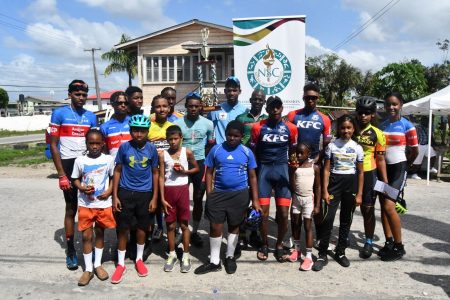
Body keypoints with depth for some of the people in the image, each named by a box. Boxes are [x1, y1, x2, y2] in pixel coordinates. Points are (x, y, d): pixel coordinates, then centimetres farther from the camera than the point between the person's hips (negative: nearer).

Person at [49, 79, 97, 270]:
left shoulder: (91, 116, 7)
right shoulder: (59, 114, -4)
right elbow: (53, 145, -6)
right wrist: (61, 175, -12)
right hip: (68, 165, -3)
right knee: (71, 208, 5)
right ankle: (70, 250, 17)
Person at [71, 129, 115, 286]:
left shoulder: (109, 159, -5)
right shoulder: (80, 160, -4)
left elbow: (113, 177, 5)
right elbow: (76, 179, 5)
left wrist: (109, 191, -11)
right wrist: (83, 188, -15)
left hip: (103, 204, 0)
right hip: (85, 204, 0)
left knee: (100, 233, 14)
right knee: (86, 235, 4)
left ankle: (98, 265, 30)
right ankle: (88, 269, 18)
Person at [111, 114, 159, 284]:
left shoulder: (151, 149, -5)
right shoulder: (124, 147, -7)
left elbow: (155, 173, 2)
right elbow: (117, 171, 0)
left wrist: (154, 198, 0)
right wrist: (114, 196, -3)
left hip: (145, 194, 1)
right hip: (125, 193, -1)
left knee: (142, 228, 13)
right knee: (123, 229, 6)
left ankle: (139, 259, 33)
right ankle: (120, 264, 23)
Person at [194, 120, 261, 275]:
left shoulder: (247, 152, -2)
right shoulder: (216, 149, -2)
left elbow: (252, 176, 2)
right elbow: (209, 172, 2)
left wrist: (255, 200, -1)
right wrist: (209, 195, -4)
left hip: (239, 195, 0)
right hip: (218, 194, 0)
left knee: (234, 226, 14)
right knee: (215, 227, 4)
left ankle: (230, 257, 33)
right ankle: (214, 261, 21)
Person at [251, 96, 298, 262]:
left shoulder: (290, 128, 1)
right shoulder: (258, 127, -3)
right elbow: (253, 152, 3)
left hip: (282, 169, 1)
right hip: (263, 169, -1)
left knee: (283, 213, 0)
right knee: (263, 212, 2)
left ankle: (279, 244, 24)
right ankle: (264, 244, 26)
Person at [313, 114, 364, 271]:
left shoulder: (357, 148, 3)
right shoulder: (332, 146, -1)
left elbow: (360, 172, 6)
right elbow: (326, 169, -1)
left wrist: (359, 193, 1)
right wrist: (325, 191, -8)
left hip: (351, 185, 2)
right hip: (334, 183, -2)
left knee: (346, 220, 11)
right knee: (328, 219, -8)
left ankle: (340, 252, 26)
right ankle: (322, 254, 1)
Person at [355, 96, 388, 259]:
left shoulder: (377, 134, -3)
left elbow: (380, 159, -1)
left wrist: (385, 181, -5)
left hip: (368, 174, -2)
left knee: (368, 210, 8)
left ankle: (369, 242, 23)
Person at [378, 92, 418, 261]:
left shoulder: (407, 126, -7)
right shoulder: (382, 125, 8)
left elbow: (414, 152, 1)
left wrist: (404, 166, 11)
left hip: (398, 169, -6)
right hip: (383, 168, 6)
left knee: (389, 206, -14)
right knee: (383, 206, 7)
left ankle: (399, 247, 0)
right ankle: (389, 243, 20)